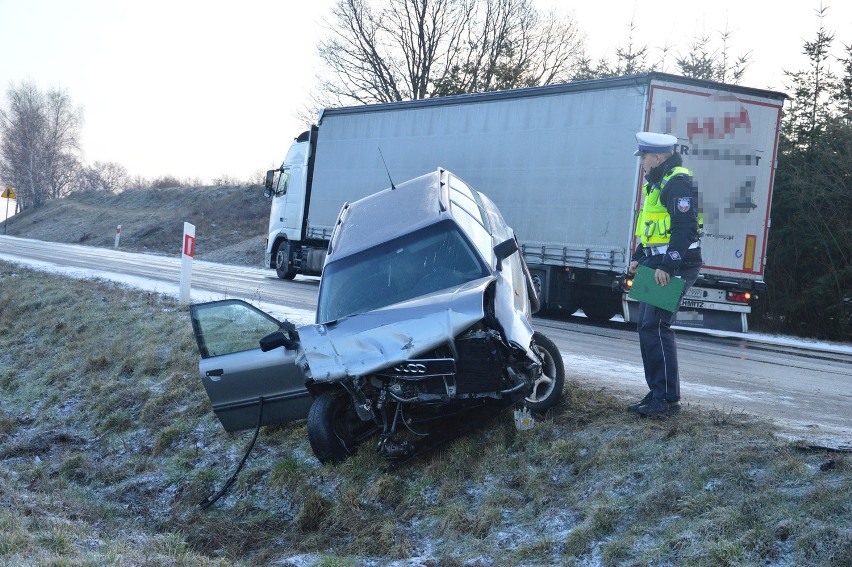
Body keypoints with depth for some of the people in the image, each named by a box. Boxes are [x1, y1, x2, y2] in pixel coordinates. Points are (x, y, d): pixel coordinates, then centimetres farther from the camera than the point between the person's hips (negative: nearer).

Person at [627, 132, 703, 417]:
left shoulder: (677, 182, -14)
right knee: (646, 326, 11)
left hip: (674, 266, -11)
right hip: (657, 264, 11)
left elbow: (686, 228, -22)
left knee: (655, 326, -14)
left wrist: (667, 266, -25)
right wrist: (638, 257, 18)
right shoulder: (657, 183, 19)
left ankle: (668, 399, -10)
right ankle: (657, 393, 17)